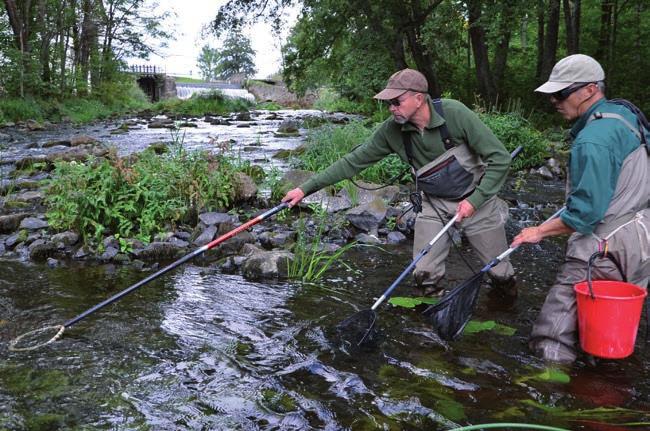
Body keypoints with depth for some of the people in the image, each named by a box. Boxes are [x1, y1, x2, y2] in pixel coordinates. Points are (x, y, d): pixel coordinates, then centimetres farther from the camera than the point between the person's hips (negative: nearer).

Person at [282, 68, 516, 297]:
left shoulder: (455, 113, -25)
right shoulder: (392, 130, -15)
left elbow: (499, 158, -20)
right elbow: (354, 161, -9)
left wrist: (475, 200, -24)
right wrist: (306, 188, -12)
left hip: (476, 200, -2)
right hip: (435, 204, 3)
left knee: (501, 272, 8)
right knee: (425, 274, -2)